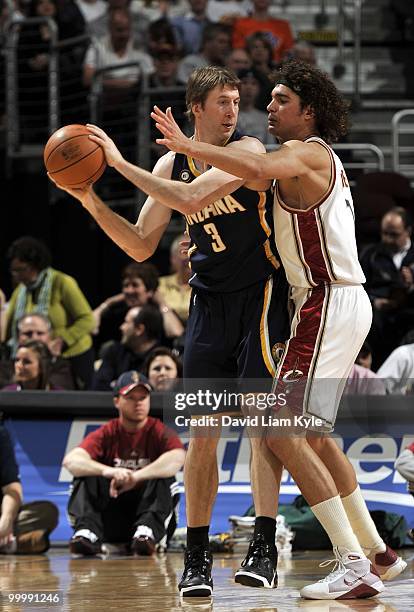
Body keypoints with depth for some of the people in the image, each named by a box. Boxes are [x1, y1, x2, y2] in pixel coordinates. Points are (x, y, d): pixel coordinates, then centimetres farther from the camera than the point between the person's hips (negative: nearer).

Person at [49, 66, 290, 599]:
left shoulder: (247, 150, -12)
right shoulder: (171, 164, 6)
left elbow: (192, 198, -28)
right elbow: (141, 246, 8)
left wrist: (120, 163, -23)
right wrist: (93, 203, -6)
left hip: (260, 296, -5)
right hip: (208, 301, 5)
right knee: (201, 431, 1)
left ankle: (264, 546, -12)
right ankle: (196, 557, 6)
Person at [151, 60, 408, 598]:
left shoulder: (305, 153, -11)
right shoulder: (320, 160, 21)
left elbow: (256, 168, -34)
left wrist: (189, 146, -29)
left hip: (329, 305, -11)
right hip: (335, 303, 11)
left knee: (284, 433, -15)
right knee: (313, 435, 20)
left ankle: (355, 568, -19)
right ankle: (377, 552, 24)